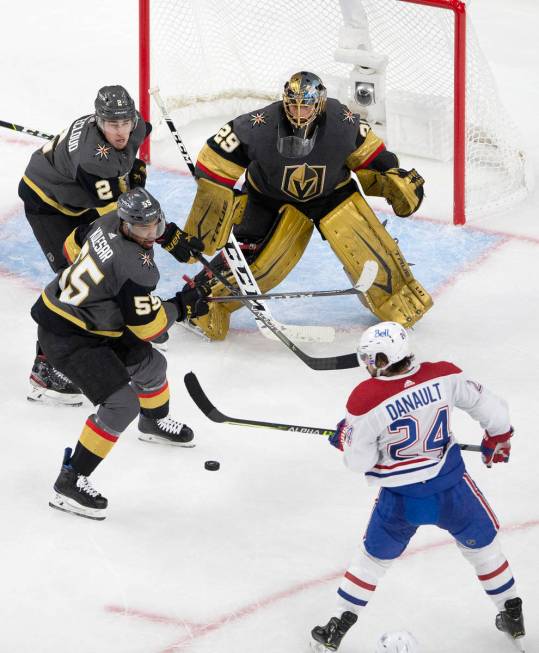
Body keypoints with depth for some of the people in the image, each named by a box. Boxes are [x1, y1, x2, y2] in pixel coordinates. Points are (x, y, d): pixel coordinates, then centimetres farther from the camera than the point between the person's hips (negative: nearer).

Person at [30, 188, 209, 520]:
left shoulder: (108, 224, -7)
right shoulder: (135, 268, -32)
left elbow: (74, 245, 12)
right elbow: (146, 327, -23)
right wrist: (182, 306, -9)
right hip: (66, 337, -10)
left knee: (150, 365, 25)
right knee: (121, 405, -16)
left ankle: (155, 422, 57)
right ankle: (70, 482, -10)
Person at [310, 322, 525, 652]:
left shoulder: (366, 399, -21)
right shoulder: (444, 376, -12)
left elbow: (359, 461, -13)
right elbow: (488, 405, 0)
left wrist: (345, 438, 9)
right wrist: (498, 438, 20)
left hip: (401, 498, -1)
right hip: (452, 487, 2)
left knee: (374, 557, 19)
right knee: (482, 543, 25)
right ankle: (512, 614, 35)